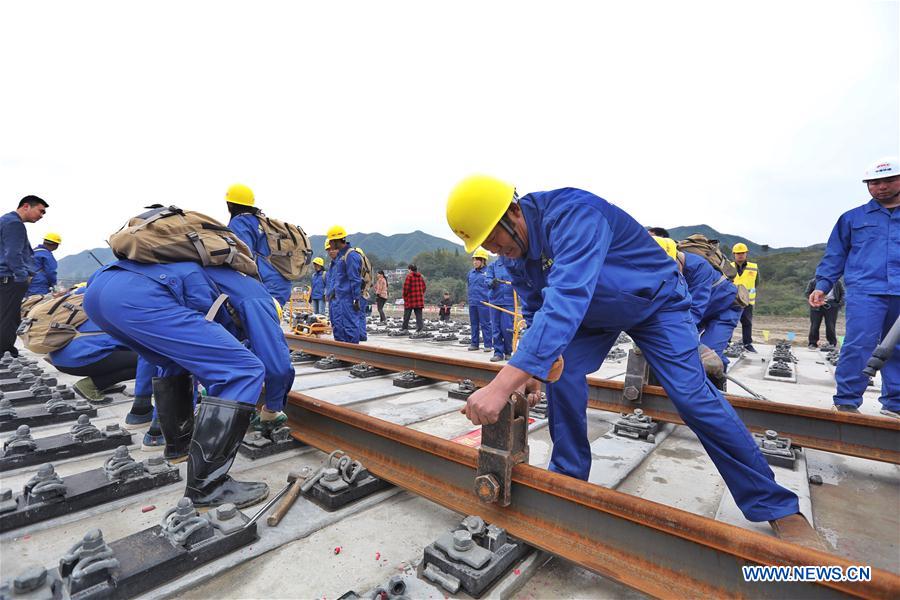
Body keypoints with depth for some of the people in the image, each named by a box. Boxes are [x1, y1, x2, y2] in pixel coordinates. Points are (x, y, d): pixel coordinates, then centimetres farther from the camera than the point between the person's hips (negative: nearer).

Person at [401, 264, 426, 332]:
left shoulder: (409, 276, -9)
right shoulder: (421, 277, 11)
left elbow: (406, 287, -12)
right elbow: (424, 287, 14)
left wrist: (404, 296, 0)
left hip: (410, 298, -5)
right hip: (419, 299, 5)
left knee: (407, 314, 7)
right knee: (418, 314, 4)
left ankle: (405, 327, 14)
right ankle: (420, 326, -5)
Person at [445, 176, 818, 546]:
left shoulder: (572, 215, -39)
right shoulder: (513, 252, -12)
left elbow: (565, 301, -53)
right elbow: (535, 312, -1)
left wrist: (503, 384, -60)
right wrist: (532, 368, -16)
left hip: (655, 300, -6)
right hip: (594, 313, 6)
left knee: (692, 396, -11)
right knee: (561, 376, -9)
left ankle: (777, 507, 10)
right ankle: (568, 477, 11)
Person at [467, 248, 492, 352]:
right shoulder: (471, 273, 12)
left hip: (483, 302, -6)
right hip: (472, 302, 7)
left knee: (485, 324, 0)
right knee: (474, 324, 13)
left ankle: (488, 345, 8)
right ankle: (474, 343, 22)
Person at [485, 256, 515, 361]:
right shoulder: (492, 265, 9)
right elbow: (488, 281, 1)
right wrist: (492, 282, -22)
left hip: (509, 301, -2)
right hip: (495, 300, 2)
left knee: (507, 328, -3)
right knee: (496, 328, 4)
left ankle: (508, 352, 15)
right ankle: (498, 352, 14)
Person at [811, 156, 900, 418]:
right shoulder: (853, 218, 12)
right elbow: (835, 256, 12)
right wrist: (822, 285, 2)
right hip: (865, 291, -3)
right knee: (859, 346, -12)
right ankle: (846, 402, -6)